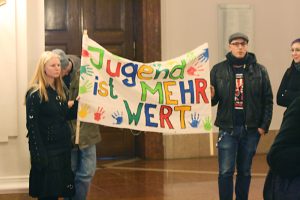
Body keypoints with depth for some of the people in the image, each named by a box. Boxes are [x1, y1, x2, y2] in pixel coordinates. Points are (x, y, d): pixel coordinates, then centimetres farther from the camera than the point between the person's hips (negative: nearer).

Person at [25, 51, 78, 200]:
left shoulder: (59, 91, 11)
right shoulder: (35, 93, -12)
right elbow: (32, 126, -17)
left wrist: (78, 103, -3)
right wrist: (39, 156, -22)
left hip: (63, 147, 7)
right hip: (47, 149, -7)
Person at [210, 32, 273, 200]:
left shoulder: (259, 70, 2)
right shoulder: (218, 70, 2)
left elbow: (268, 100, 1)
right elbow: (214, 99, 6)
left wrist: (264, 125, -6)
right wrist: (211, 96, -17)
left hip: (251, 129, 1)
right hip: (228, 129, -1)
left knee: (245, 172, 11)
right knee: (226, 172, -4)